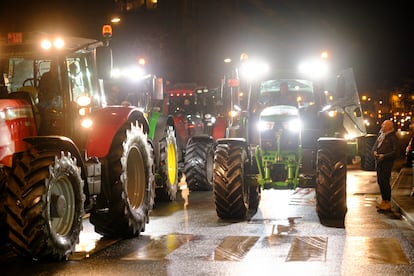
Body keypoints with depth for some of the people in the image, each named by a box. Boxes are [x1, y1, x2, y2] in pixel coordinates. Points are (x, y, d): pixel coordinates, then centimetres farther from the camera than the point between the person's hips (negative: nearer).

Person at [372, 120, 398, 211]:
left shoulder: (393, 137, -8)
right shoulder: (381, 136, 14)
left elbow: (395, 152, -13)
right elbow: (374, 147, 19)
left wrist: (384, 156, -19)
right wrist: (374, 152, -4)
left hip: (387, 162, -7)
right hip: (379, 162, 8)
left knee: (385, 182, -8)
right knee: (380, 181, 11)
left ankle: (388, 202, 1)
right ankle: (383, 201, 22)